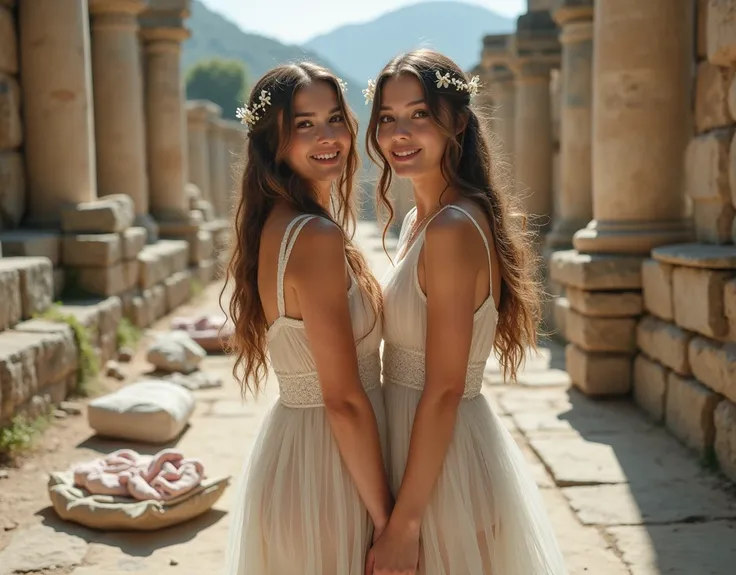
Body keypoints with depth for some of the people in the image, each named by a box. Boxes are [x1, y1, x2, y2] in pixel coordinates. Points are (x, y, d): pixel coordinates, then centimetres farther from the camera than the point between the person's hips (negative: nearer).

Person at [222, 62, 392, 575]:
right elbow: (344, 400, -23)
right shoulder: (319, 237, -23)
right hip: (329, 466, -9)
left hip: (286, 444, 9)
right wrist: (388, 521, -17)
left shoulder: (274, 226, 5)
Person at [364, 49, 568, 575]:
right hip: (429, 448, 9)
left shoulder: (453, 229, -22)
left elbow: (444, 390, -23)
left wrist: (405, 523, -20)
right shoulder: (420, 219, 7)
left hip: (445, 464, -9)